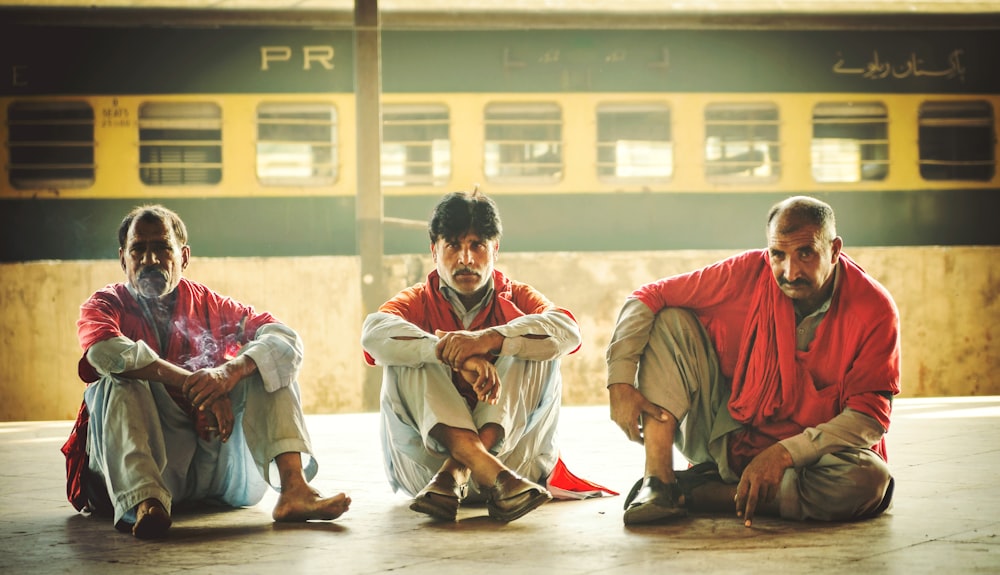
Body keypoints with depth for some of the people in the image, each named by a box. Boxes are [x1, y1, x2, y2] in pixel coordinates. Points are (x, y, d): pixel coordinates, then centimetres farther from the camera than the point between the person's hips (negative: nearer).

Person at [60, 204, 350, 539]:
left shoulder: (209, 306, 9)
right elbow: (106, 351, -24)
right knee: (120, 380, -25)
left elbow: (287, 341, -8)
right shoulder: (105, 306, 3)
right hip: (152, 461, -2)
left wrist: (229, 372, -28)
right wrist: (195, 386, -31)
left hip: (218, 461, 2)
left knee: (267, 367, -10)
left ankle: (293, 488, -30)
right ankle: (145, 503, -49)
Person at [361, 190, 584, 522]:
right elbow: (374, 333, -20)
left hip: (510, 450, 0)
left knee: (535, 348, -16)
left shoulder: (515, 298, 9)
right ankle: (491, 474, -44)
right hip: (428, 453, 0)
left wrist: (489, 339, -34)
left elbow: (567, 331, -16)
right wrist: (455, 354, -37)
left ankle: (454, 473, -34)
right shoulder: (418, 302, 7)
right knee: (406, 360, -20)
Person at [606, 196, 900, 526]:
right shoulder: (749, 274, -11)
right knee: (671, 321, -14)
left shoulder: (874, 310, -14)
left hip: (810, 453, -1)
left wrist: (785, 453, -26)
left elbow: (870, 416, -17)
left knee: (868, 480, -36)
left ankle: (690, 492, -23)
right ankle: (658, 483, -22)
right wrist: (620, 381, -19)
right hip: (730, 434, 1)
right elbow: (647, 299, -7)